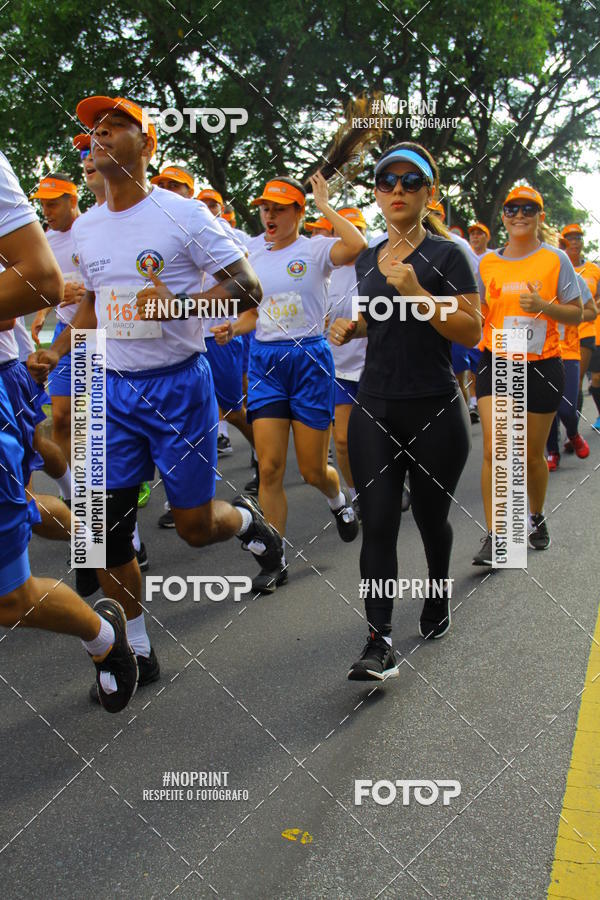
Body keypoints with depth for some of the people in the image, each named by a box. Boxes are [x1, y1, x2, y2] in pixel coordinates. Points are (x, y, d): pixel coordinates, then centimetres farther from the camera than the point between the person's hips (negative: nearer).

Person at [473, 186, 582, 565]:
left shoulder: (556, 259, -1)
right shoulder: (488, 262, 5)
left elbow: (576, 313, -1)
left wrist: (543, 306, -18)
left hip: (542, 366, -1)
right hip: (497, 363, 1)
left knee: (533, 454, 11)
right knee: (494, 450, -13)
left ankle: (537, 517, 37)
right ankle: (494, 537, -9)